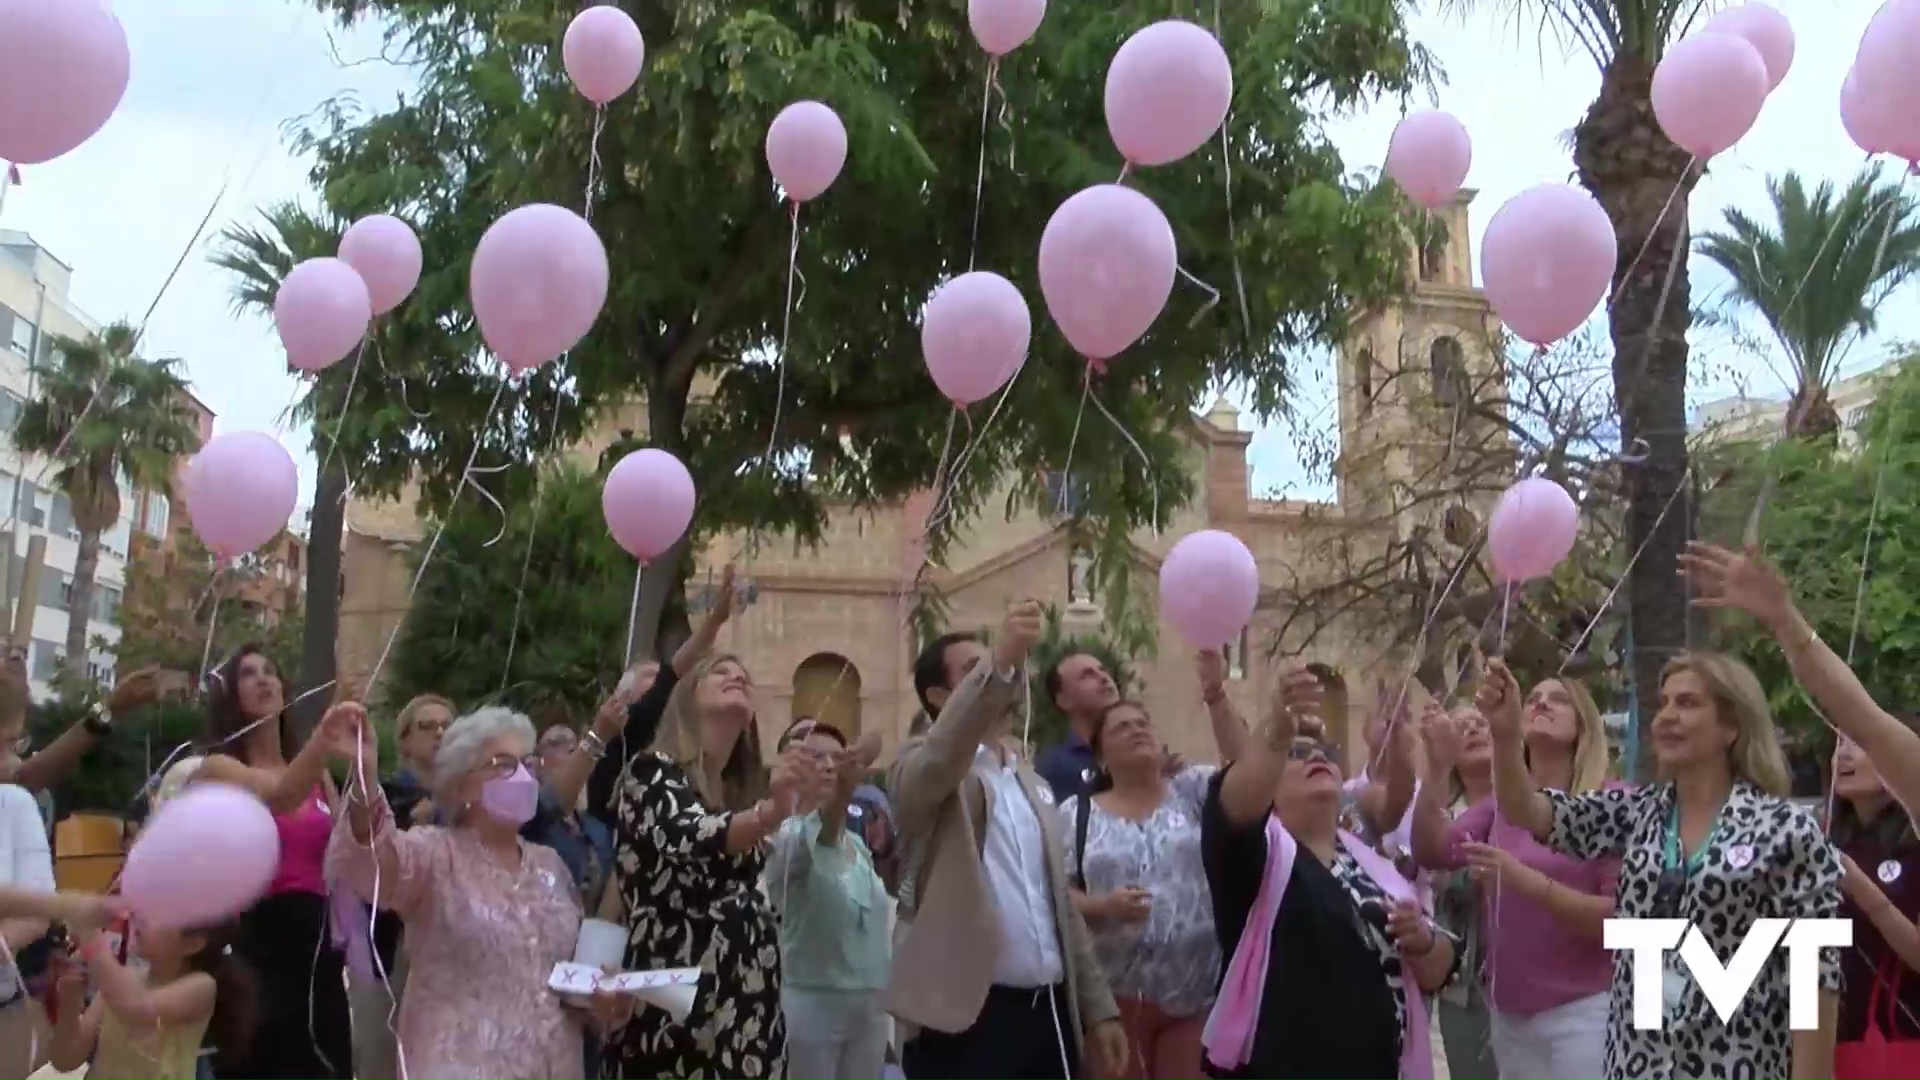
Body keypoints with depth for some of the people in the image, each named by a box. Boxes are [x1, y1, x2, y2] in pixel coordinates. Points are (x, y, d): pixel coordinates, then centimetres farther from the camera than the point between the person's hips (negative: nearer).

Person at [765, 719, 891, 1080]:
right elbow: (819, 832, -36)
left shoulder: (859, 845, 11)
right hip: (812, 1001, -6)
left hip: (870, 1003, 7)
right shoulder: (787, 837, -12)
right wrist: (843, 788, -56)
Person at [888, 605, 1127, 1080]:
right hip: (964, 1018, -6)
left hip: (1049, 1011, 6)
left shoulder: (1030, 783, 20)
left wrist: (1098, 1008, 16)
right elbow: (943, 754, -25)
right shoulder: (920, 767, 0)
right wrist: (1000, 663, -37)